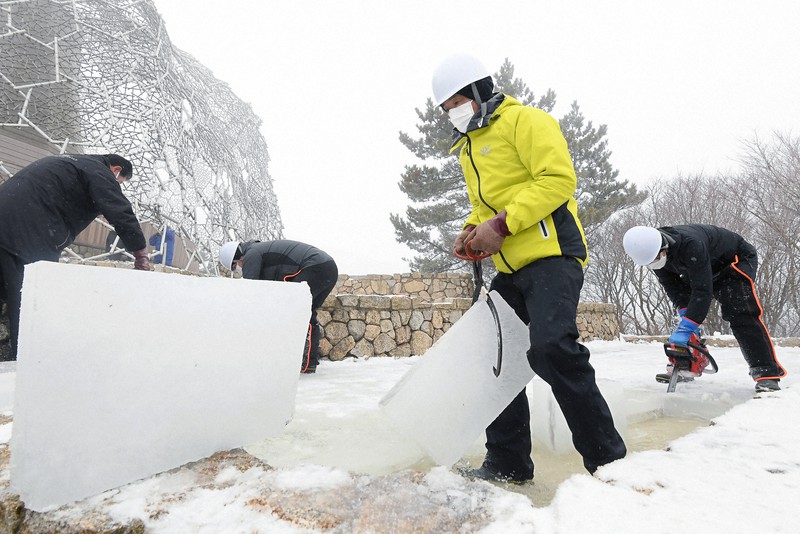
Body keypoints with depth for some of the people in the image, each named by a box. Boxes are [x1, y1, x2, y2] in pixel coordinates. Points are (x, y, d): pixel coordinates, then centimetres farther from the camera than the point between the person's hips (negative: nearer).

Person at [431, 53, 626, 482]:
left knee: (550, 348, -26)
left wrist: (504, 223, -21)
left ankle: (606, 456, -6)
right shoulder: (467, 149, 24)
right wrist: (473, 231, 6)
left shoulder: (524, 121, -2)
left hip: (551, 255, -9)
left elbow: (558, 178, -15)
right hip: (510, 269, 9)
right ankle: (507, 462, 20)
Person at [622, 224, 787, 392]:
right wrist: (685, 313, -24)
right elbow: (672, 286, -11)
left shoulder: (690, 244, -44)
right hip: (706, 269, 7)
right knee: (690, 312, 4)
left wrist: (686, 327, -44)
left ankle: (768, 373, -19)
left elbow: (703, 290, -43)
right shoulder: (653, 252, -20)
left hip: (737, 259, -7)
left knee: (739, 314, -23)